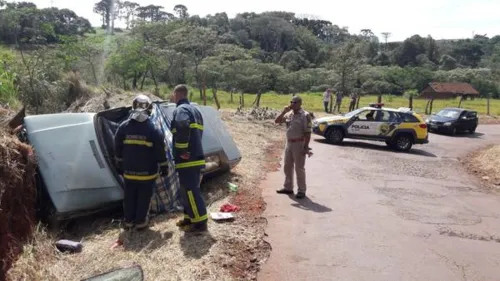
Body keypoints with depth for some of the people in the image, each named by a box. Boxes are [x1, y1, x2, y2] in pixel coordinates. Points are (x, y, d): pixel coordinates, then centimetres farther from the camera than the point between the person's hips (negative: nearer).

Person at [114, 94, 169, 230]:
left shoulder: (123, 127, -3)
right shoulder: (152, 129, -13)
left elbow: (118, 149, 6)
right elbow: (160, 151, -9)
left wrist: (120, 165, 18)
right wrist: (164, 167, 2)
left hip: (129, 171, 3)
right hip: (147, 172, -3)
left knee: (129, 197, 15)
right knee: (144, 197, 9)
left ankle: (129, 220, 24)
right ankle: (140, 221, 16)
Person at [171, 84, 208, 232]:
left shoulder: (181, 109, -10)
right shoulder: (195, 110, 20)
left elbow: (183, 127, -32)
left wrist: (181, 150, -24)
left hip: (187, 159, -10)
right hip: (196, 156, 10)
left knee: (190, 190, -4)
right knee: (188, 189, 18)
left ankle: (200, 222, 1)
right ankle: (190, 217, 27)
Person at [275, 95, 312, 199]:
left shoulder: (305, 115, -12)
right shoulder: (288, 114, 8)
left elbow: (307, 133, -15)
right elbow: (277, 121, 10)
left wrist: (306, 147, -20)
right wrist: (284, 111, -3)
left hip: (299, 144, -7)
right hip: (289, 143, 7)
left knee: (299, 168, -1)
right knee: (287, 167, 14)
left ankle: (301, 190, 10)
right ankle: (288, 187, 27)